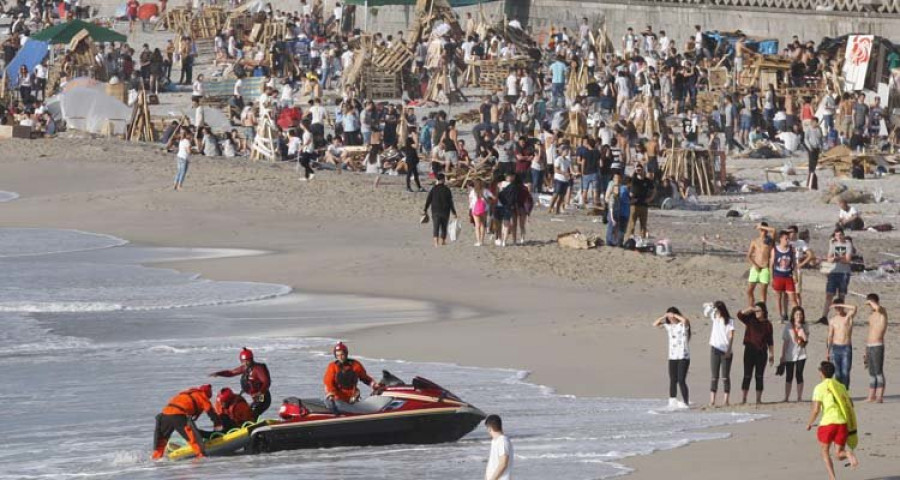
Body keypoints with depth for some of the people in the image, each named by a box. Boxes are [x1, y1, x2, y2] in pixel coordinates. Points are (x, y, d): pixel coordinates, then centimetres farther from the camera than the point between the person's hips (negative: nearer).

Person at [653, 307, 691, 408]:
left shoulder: (683, 325, -6)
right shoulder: (668, 325, 10)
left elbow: (685, 320, -29)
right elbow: (655, 324, 7)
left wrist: (674, 315, -16)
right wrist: (664, 317, -2)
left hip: (683, 357, -6)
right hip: (672, 357, 6)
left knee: (681, 380, -10)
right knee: (673, 380, 7)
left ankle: (686, 402, -6)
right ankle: (672, 401, 10)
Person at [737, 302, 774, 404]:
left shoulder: (767, 324, 6)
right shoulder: (750, 320, 4)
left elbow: (770, 341, 9)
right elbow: (740, 315, -12)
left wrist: (772, 354, 6)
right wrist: (750, 309, -18)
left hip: (761, 351, 1)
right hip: (750, 350, -1)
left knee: (759, 376, 4)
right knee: (747, 375, -2)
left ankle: (758, 399, 7)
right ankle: (744, 399, 2)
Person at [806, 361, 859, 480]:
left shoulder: (820, 388, -1)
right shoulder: (840, 386, 15)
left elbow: (816, 410, -7)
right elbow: (850, 404, 13)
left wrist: (809, 424, 8)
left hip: (828, 422, -4)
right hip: (843, 422, 4)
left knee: (825, 451, 16)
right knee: (839, 454, 10)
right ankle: (848, 453, -26)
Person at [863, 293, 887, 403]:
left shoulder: (882, 312, -7)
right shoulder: (871, 316, 18)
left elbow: (877, 308, -34)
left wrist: (870, 302, -12)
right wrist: (866, 353, 23)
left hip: (877, 347, -8)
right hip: (869, 347, 8)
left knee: (879, 372, -9)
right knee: (872, 373, 9)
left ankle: (880, 397, -11)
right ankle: (871, 396, 12)